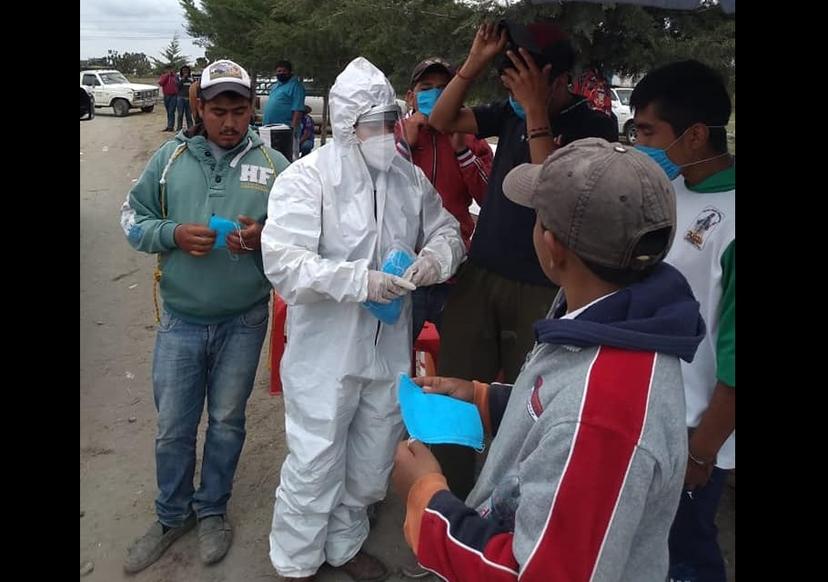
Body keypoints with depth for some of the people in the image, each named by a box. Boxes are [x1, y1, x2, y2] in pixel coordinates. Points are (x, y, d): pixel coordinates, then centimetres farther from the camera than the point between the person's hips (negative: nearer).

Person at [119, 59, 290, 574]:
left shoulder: (273, 165, -3)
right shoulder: (170, 158, 0)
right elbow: (133, 217, 4)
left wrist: (263, 236, -21)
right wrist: (173, 234, -15)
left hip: (244, 322, -1)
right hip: (181, 322, 1)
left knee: (227, 421, 16)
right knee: (173, 428, 12)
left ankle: (212, 510, 39)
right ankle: (172, 516, 36)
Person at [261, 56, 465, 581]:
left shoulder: (409, 176, 4)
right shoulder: (307, 179, -14)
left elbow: (446, 228, 13)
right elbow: (283, 262, -22)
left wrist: (436, 254, -11)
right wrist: (361, 280, -30)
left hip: (390, 345, 6)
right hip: (326, 351, -6)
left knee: (372, 461, 21)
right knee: (315, 463, 6)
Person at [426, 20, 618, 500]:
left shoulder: (595, 127, -8)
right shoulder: (512, 111, 6)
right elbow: (442, 121, 5)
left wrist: (536, 111, -22)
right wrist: (476, 62, -6)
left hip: (541, 288, -4)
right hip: (479, 273, 5)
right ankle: (451, 500, 26)